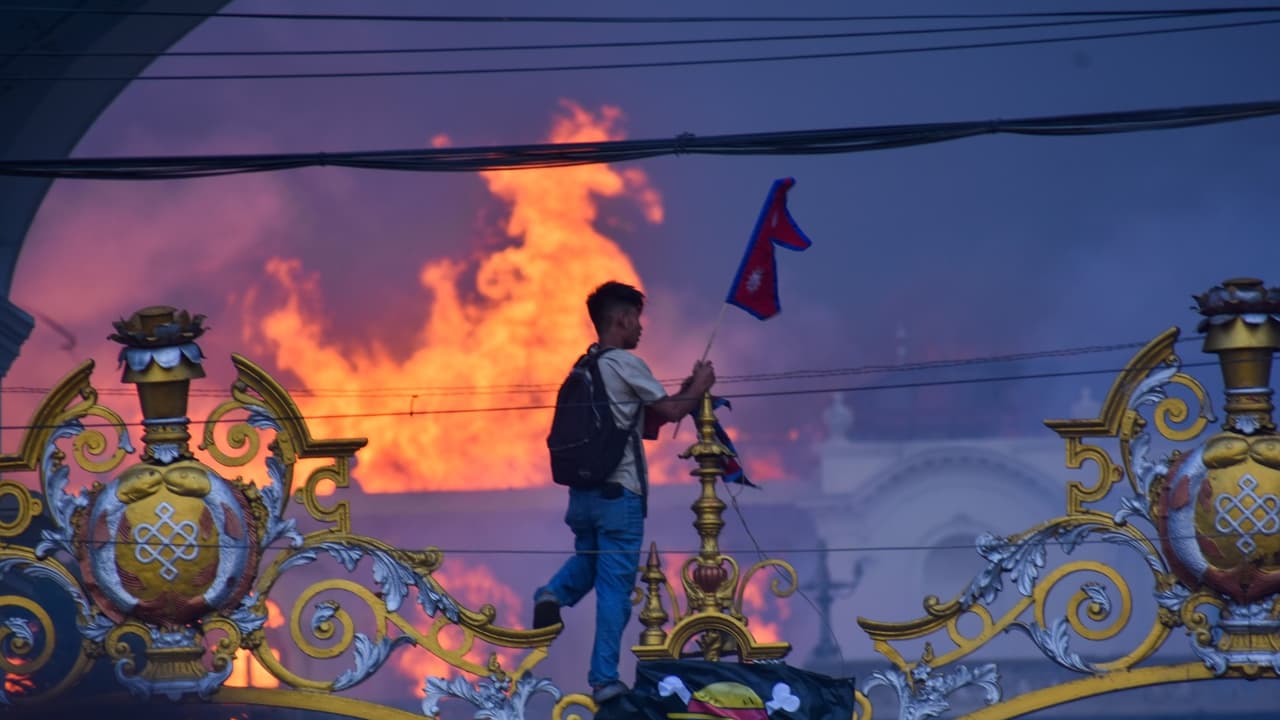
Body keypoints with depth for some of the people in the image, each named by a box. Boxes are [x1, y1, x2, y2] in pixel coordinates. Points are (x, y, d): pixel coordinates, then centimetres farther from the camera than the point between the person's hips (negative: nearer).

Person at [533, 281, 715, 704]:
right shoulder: (626, 364, -10)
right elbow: (669, 412, -5)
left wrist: (685, 392, 19)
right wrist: (699, 387, 12)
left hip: (583, 491, 7)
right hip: (619, 493, -7)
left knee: (588, 561, 27)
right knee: (615, 587, -2)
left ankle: (554, 594, -4)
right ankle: (604, 680, -2)